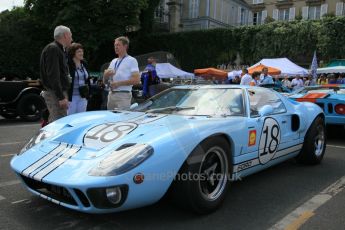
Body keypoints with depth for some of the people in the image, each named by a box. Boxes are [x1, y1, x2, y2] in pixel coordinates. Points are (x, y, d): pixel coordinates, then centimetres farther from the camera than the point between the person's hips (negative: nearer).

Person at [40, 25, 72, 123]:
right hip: (55, 94, -10)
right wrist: (61, 97, -23)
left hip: (60, 92, 10)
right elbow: (53, 76, -20)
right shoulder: (52, 49, -11)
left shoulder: (58, 49, 21)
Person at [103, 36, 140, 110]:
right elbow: (104, 80, 21)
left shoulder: (131, 60, -2)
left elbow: (136, 80, -14)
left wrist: (118, 83, -17)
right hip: (111, 94, 7)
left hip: (123, 95, -7)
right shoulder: (113, 61, 20)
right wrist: (106, 74, -3)